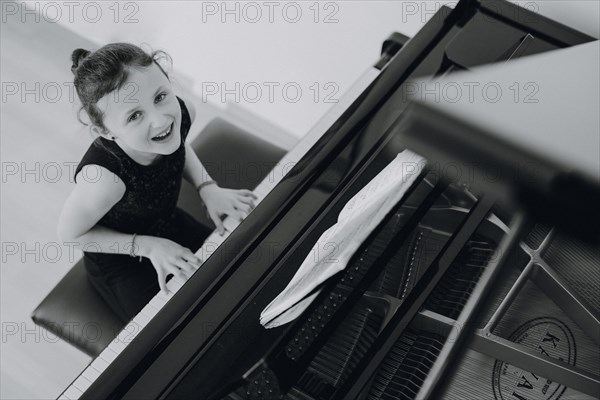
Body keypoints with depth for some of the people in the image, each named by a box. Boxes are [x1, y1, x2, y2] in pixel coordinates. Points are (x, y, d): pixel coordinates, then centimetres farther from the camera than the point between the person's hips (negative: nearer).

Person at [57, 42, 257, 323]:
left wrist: (207, 188, -14)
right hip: (121, 262, -5)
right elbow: (70, 234, -21)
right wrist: (149, 246, -24)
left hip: (170, 225, 6)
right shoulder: (104, 177, -43)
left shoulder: (183, 112, -26)